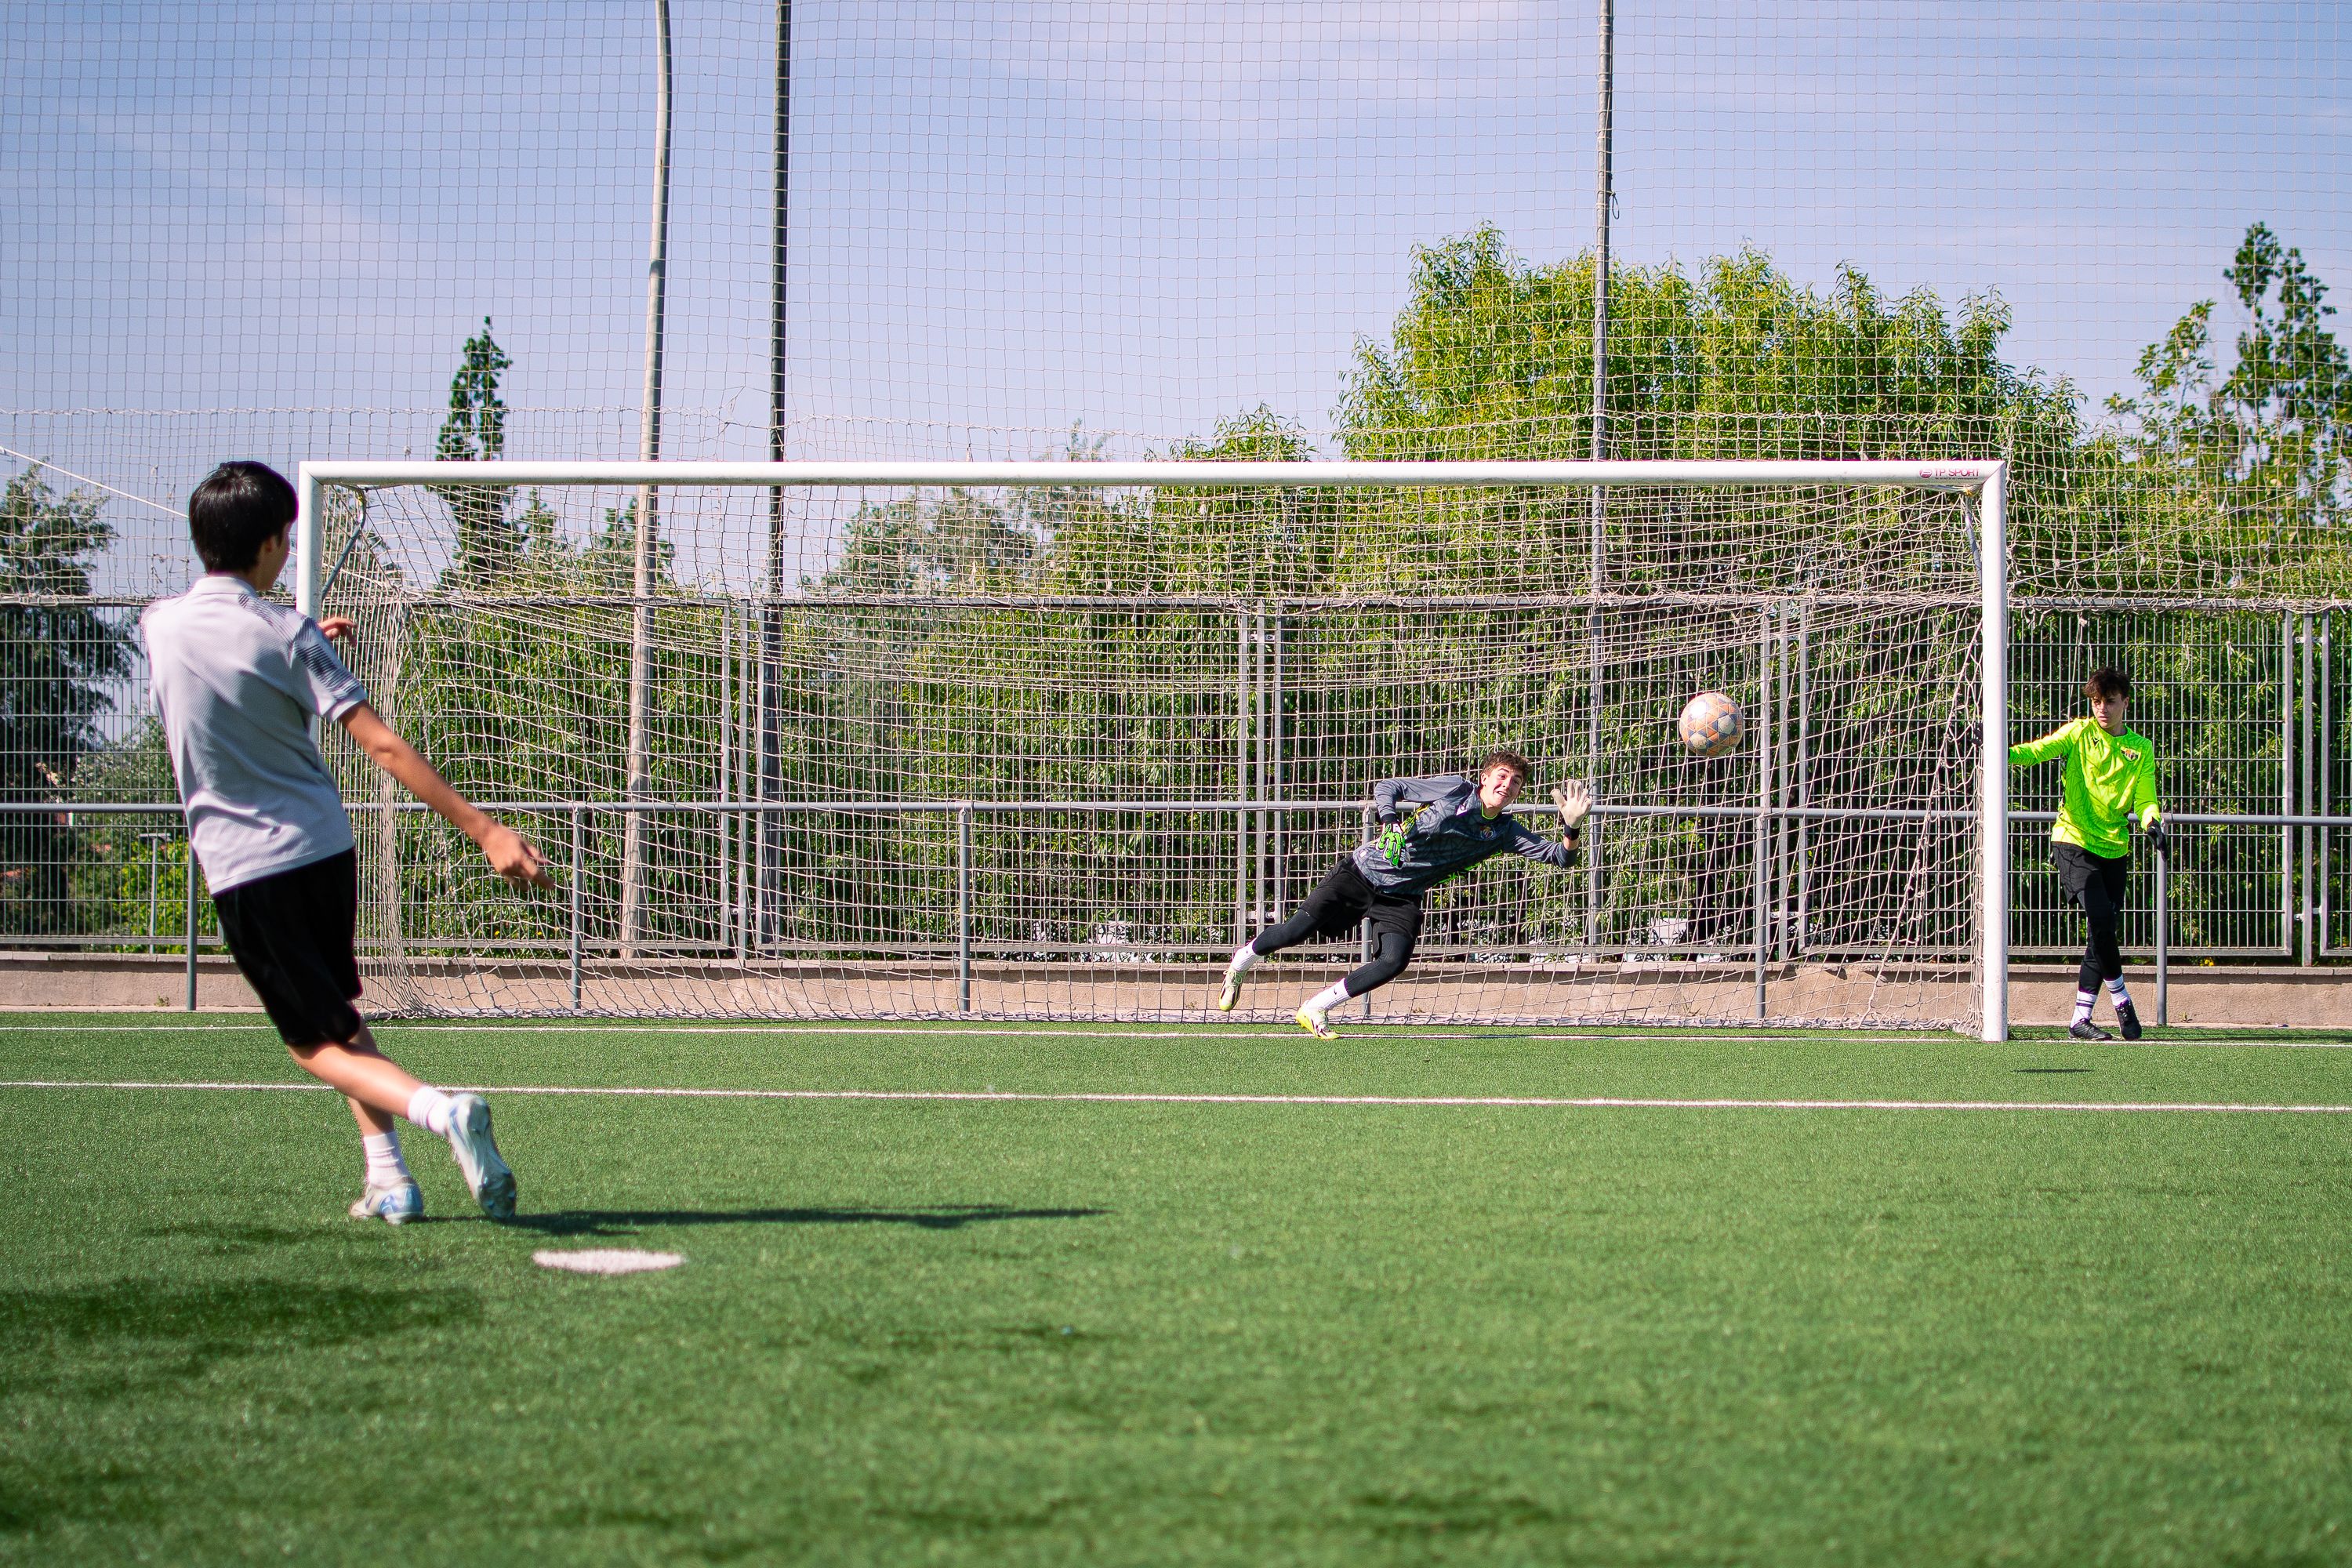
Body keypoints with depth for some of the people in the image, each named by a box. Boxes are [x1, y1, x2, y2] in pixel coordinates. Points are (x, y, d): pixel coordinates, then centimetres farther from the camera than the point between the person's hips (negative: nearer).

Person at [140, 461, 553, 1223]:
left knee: (320, 1042, 2)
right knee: (338, 1012, 23)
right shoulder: (287, 633, -9)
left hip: (243, 868, -1)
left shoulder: (159, 625, -2)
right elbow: (382, 745, -16)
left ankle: (439, 1109, -26)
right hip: (324, 847, 1)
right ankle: (386, 1177, 14)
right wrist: (484, 830, -18)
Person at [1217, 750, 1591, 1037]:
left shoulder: (1506, 832, 0)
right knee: (1298, 931, -8)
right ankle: (1241, 960, 23)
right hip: (1362, 873, -3)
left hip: (1402, 899, 3)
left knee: (1393, 963, -20)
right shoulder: (1457, 788, -10)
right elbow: (1387, 787, -6)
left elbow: (1558, 856, -5)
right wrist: (1390, 822, -25)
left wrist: (1571, 828, -25)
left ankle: (1316, 1009, -1)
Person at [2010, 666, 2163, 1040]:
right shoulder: (2080, 733, 2)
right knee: (2102, 920, -19)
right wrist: (2005, 754, -32)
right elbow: (2038, 750, -12)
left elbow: (2144, 799, 5)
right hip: (2074, 843, -4)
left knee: (2105, 930, 2)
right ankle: (2121, 1001, -1)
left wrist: (2152, 822, -18)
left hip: (2114, 850, 4)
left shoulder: (2141, 749, 10)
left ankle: (2080, 1018, 9)